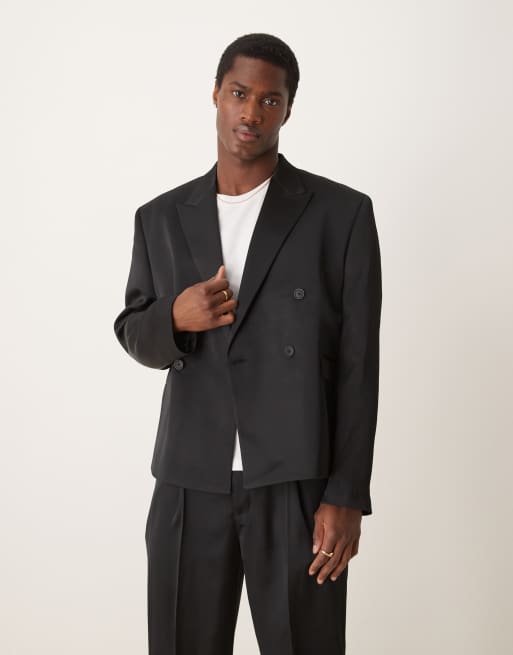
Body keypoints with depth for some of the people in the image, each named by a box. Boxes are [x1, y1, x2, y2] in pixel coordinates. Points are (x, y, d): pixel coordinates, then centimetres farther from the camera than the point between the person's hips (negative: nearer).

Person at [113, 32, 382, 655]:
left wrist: (347, 495, -7)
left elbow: (357, 364, -2)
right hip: (189, 486, 3)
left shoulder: (342, 213, -2)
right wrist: (175, 318, -8)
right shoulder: (161, 218, 7)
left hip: (298, 486, -2)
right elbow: (135, 337, 16)